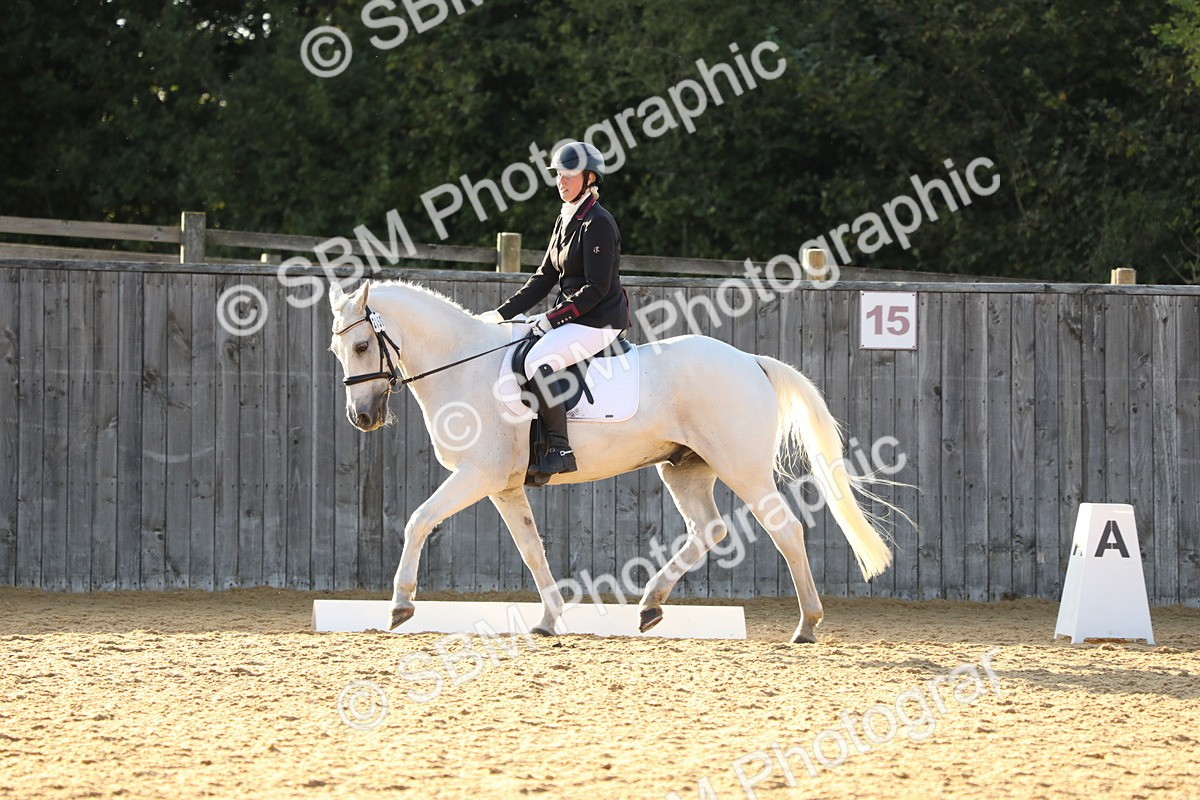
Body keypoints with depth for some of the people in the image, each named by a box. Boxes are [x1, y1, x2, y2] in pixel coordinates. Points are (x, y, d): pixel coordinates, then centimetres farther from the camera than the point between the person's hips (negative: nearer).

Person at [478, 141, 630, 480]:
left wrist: (551, 318, -20)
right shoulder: (565, 220, 14)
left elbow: (596, 289, -19)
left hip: (600, 322, -10)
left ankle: (560, 450, -28)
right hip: (572, 317, 10)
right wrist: (501, 314, 8)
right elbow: (544, 278, 16)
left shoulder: (597, 223, -15)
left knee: (537, 362, -31)